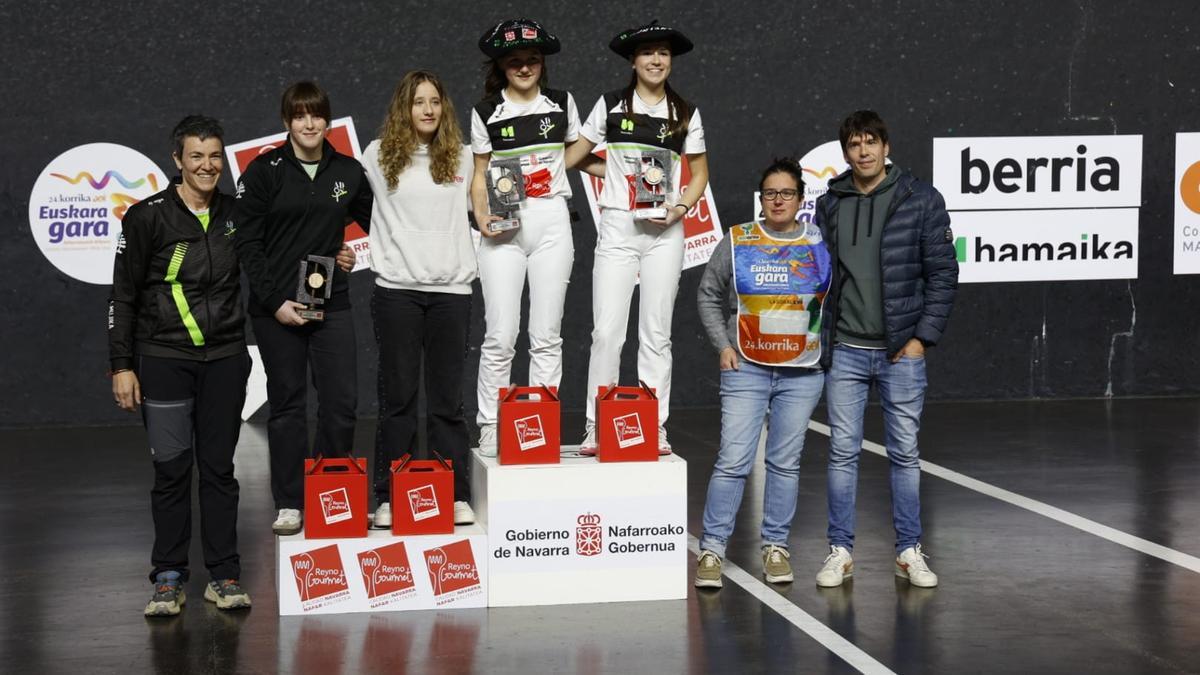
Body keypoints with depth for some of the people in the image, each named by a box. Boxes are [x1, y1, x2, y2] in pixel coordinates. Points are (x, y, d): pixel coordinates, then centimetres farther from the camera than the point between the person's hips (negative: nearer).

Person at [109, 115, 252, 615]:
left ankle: (224, 576, 11)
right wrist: (122, 366, -6)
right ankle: (168, 578, 9)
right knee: (172, 469, -1)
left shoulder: (235, 215, 7)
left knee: (219, 467, 6)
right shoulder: (148, 216, -5)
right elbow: (123, 296, -3)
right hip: (164, 361, -3)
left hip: (225, 359, 3)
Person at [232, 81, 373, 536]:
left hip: (332, 304, 3)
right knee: (287, 403, 3)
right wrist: (273, 300, -12)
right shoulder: (264, 171, -2)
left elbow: (374, 223, 23)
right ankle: (289, 505, 11)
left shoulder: (348, 171, 7)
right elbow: (246, 242, -6)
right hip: (277, 308, -2)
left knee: (342, 402, -2)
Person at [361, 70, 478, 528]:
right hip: (396, 288, -1)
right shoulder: (378, 155, 3)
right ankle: (388, 498, 9)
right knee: (398, 397, 2)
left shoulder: (461, 157, 11)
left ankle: (457, 496, 9)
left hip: (451, 288, 1)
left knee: (448, 398, 4)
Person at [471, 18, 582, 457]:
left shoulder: (561, 104, 8)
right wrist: (481, 216, -8)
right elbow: (479, 174, 7)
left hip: (551, 224, 1)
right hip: (505, 228, -1)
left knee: (547, 335, 2)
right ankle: (490, 427, 2)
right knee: (501, 335, -5)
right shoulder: (486, 113, 4)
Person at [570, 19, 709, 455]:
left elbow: (699, 173, 12)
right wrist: (617, 174, 1)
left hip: (664, 232, 1)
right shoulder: (611, 106, 5)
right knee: (607, 330, -6)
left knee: (656, 333, 4)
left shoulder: (685, 113, 8)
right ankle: (596, 429, -1)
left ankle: (655, 428, 8)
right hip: (617, 228, -1)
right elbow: (575, 156, 12)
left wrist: (681, 207, -4)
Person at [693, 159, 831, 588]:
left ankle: (776, 547, 17)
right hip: (746, 369, -1)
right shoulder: (737, 243, 2)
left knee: (785, 463, 7)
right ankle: (711, 549, -1)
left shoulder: (820, 246, 4)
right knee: (733, 461, -7)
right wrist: (723, 346, 2)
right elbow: (708, 296, 10)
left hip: (802, 374, 1)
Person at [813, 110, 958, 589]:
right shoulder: (829, 205, 5)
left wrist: (922, 337, -8)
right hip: (846, 352, 2)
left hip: (901, 351, -2)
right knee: (843, 452, 4)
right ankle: (840, 551, 13)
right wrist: (820, 338, 5)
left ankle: (909, 552, 15)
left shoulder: (921, 200, -3)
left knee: (905, 453, 6)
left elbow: (943, 273, -3)